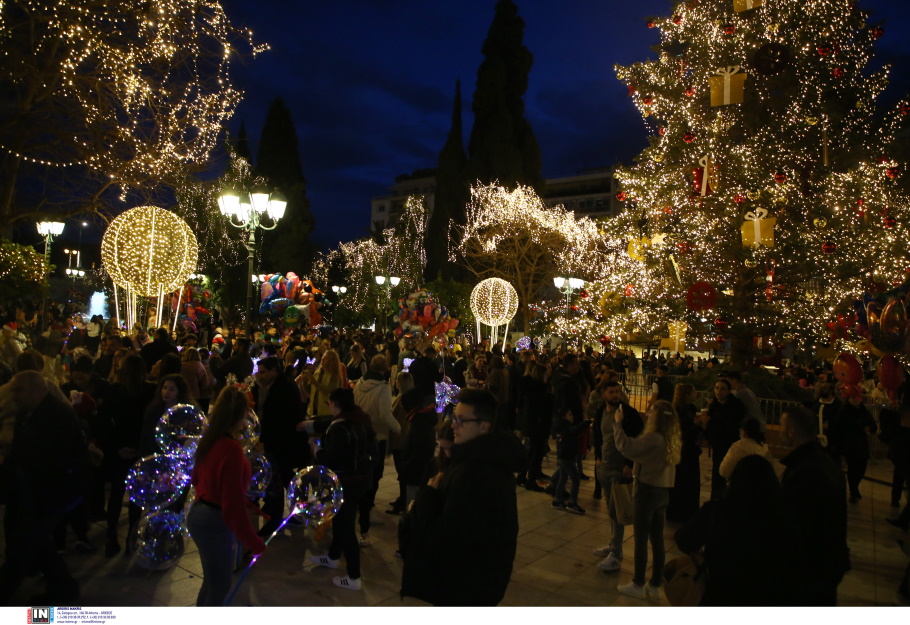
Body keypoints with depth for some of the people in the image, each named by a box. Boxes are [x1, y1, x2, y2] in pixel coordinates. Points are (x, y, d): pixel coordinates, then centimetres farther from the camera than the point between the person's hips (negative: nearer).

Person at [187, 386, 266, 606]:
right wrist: (256, 544, -20)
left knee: (211, 582, 26)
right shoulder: (232, 448, -26)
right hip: (215, 522, -9)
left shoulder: (209, 441, 1)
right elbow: (233, 504, -26)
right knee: (219, 587, 9)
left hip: (199, 514, 9)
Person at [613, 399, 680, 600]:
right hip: (662, 492, 8)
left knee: (641, 538, 4)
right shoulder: (671, 439, 5)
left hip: (648, 491, -8)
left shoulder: (653, 438, -22)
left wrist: (618, 424, -21)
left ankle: (638, 585, 13)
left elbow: (626, 447, -30)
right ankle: (655, 585, 23)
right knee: (657, 539, 14)